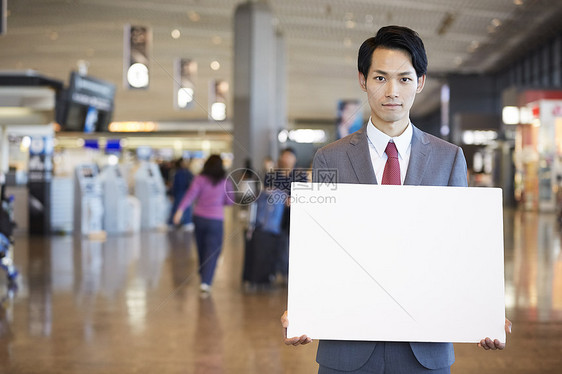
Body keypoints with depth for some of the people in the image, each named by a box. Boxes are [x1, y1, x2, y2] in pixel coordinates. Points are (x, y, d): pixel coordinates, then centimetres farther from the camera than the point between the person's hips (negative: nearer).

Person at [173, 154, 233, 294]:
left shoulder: (200, 179, -3)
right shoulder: (225, 182, -1)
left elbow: (191, 194, -15)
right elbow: (229, 201, 6)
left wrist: (180, 209, -22)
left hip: (199, 217, 2)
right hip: (216, 220, -2)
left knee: (201, 248, 18)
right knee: (212, 251, -2)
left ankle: (203, 275, 37)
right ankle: (205, 282, -15)